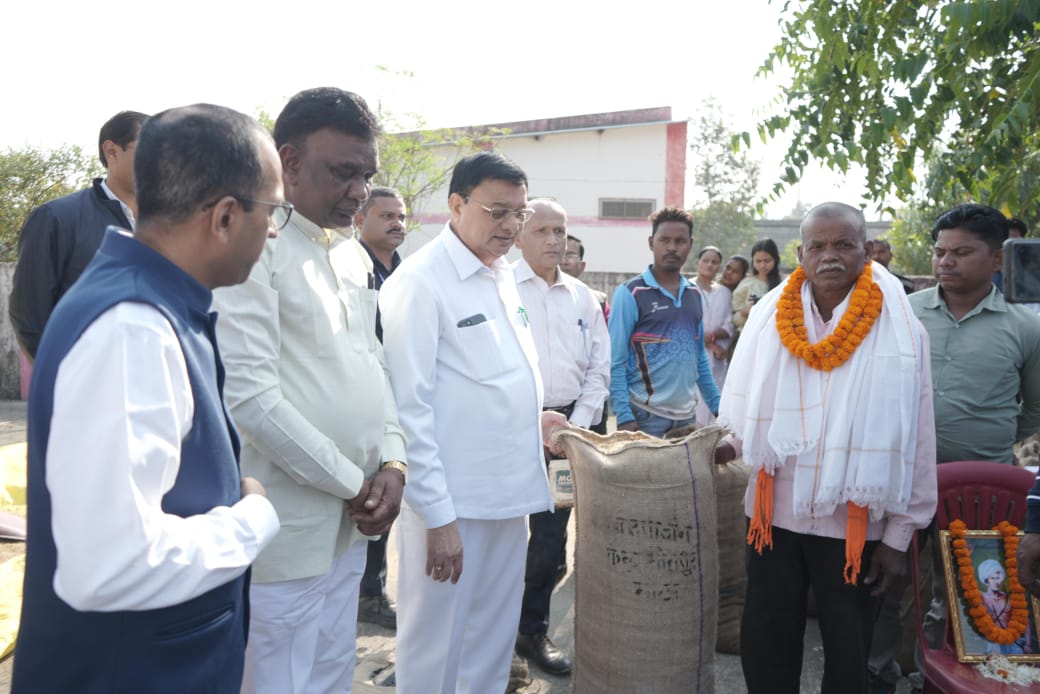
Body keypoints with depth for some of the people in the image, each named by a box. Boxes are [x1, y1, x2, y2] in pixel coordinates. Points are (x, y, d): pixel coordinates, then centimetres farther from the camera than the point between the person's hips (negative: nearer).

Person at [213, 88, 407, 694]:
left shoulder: (354, 254, 10)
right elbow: (251, 398, -20)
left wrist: (392, 462, -1)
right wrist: (352, 482, -12)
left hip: (350, 522, 8)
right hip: (289, 530, -7)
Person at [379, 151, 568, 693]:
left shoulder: (502, 273, 10)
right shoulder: (420, 281, -14)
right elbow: (410, 408, -16)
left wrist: (532, 418, 8)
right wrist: (437, 516, -17)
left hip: (510, 490, 8)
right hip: (453, 501, -7)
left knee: (495, 639, 21)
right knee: (435, 647, 9)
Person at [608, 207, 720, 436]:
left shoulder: (694, 295, 10)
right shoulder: (630, 294, -7)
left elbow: (700, 358, 17)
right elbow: (615, 362, -9)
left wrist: (718, 405, 12)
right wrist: (624, 416, -15)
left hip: (687, 414, 5)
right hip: (645, 414, -5)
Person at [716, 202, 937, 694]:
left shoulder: (898, 329, -9)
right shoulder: (770, 316, -3)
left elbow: (912, 438, -7)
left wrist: (898, 533, -5)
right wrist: (730, 444, -12)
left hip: (854, 522, -2)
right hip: (774, 513, 2)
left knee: (847, 652, 16)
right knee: (763, 641, 14)